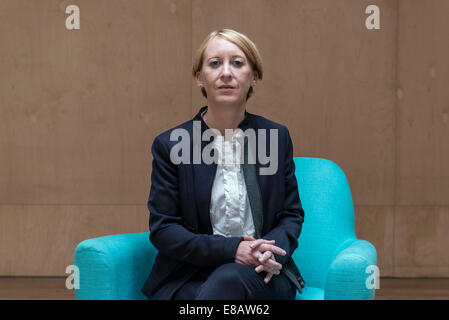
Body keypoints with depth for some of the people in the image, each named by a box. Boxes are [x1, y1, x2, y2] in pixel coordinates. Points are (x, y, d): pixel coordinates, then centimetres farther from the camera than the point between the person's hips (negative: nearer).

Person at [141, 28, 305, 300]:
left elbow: (292, 215, 14)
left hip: (263, 276, 2)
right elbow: (162, 229, -1)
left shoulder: (276, 137, 9)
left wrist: (273, 251, -10)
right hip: (191, 276, -1)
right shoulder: (170, 145, 2)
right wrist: (230, 249, -14)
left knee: (229, 280, -34)